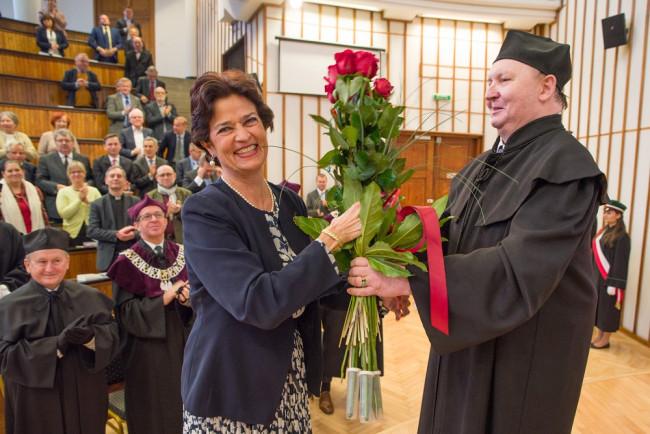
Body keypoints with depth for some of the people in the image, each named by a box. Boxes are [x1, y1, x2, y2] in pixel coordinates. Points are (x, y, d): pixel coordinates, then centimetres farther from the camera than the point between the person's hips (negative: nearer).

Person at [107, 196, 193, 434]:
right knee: (152, 408, 8)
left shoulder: (183, 254, 3)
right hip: (146, 347, -3)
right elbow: (126, 311, -12)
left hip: (181, 341, 3)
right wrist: (165, 297, -20)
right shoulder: (128, 262, -6)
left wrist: (188, 300, -19)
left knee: (182, 400, 12)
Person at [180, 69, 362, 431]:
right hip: (230, 391, -5)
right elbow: (259, 303, -28)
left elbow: (305, 283, 6)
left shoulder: (290, 202, -1)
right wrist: (330, 239, -25)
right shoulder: (204, 211, -18)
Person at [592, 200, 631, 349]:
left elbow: (621, 262, -16)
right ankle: (599, 335, 24)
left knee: (608, 306, 3)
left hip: (609, 278, -7)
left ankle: (605, 340, 14)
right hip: (597, 276, 7)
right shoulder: (603, 231, 10)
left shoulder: (622, 236, -13)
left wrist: (613, 284, -18)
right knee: (598, 304, 12)